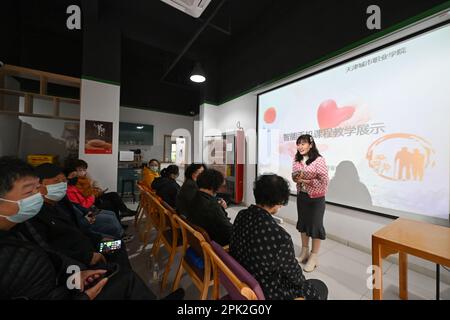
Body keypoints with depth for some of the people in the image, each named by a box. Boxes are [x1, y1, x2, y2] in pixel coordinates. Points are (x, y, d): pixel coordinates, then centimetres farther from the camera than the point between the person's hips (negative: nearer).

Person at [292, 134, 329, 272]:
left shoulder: (319, 160, -17)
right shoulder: (297, 160, 1)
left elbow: (324, 181, -18)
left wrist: (306, 181, -21)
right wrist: (296, 178, -13)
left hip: (316, 198, -6)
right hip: (301, 196, 6)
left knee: (315, 225, 7)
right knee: (303, 222, 17)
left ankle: (314, 257, 25)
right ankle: (304, 252, 36)